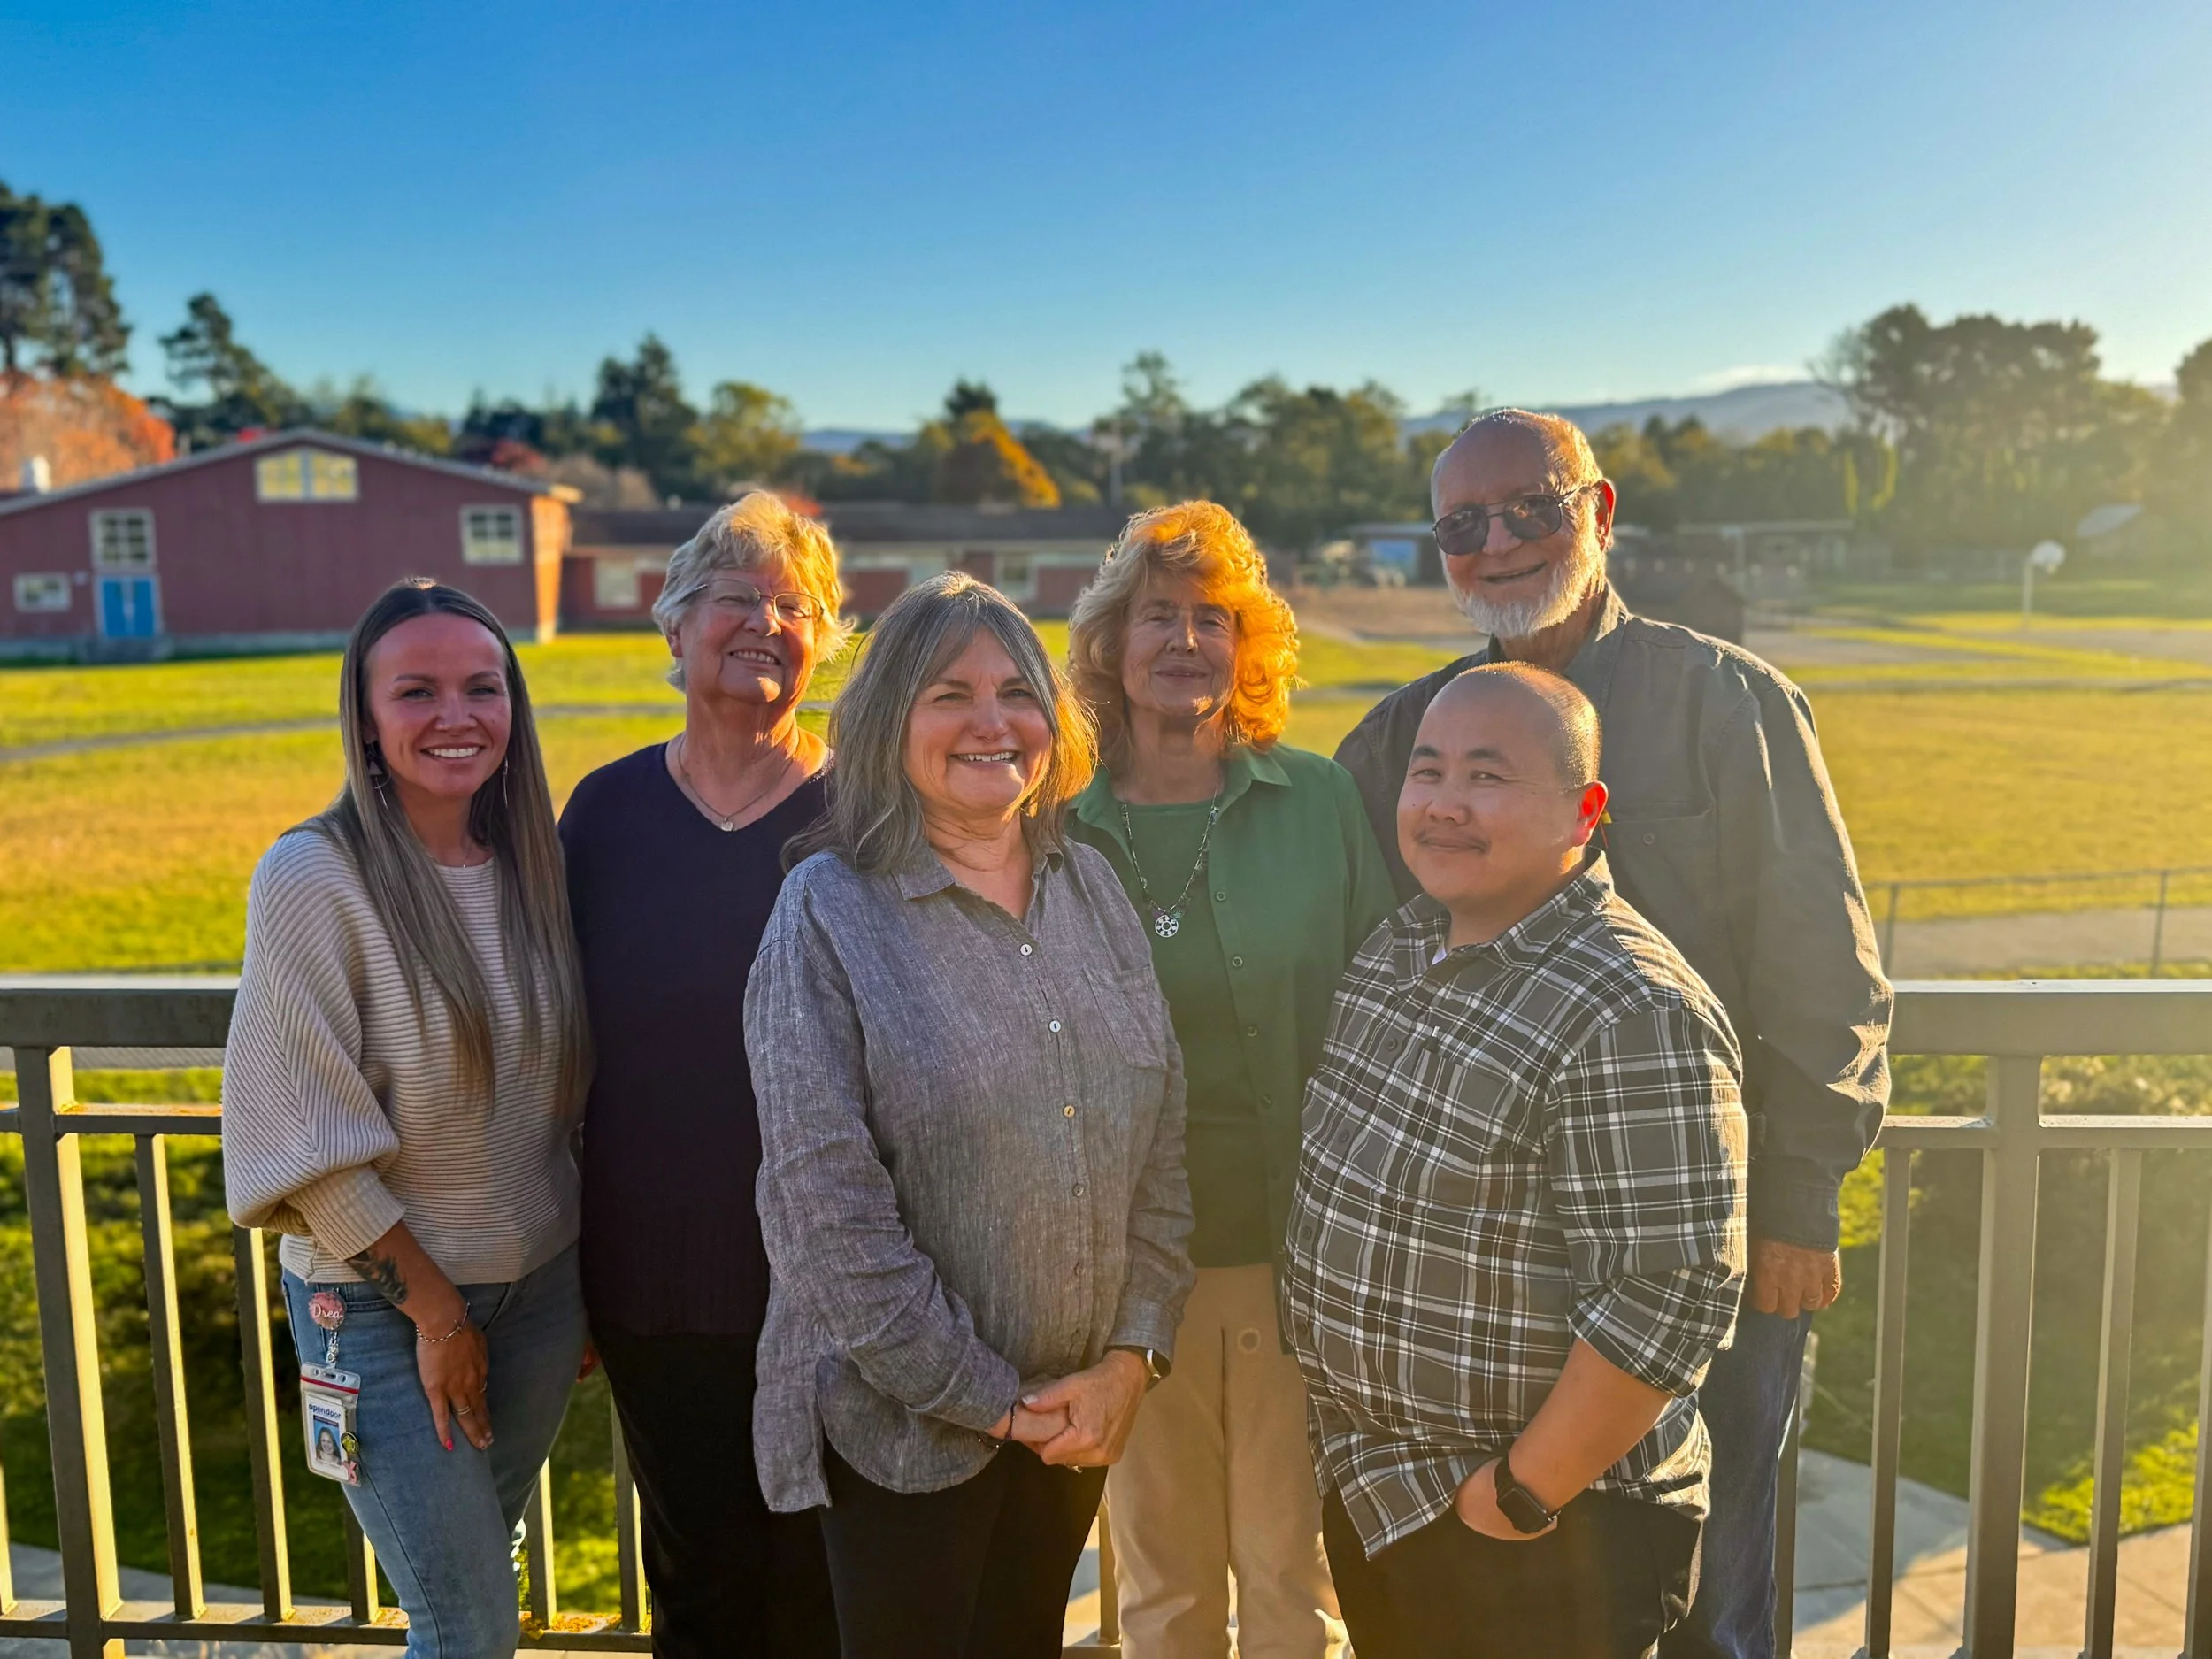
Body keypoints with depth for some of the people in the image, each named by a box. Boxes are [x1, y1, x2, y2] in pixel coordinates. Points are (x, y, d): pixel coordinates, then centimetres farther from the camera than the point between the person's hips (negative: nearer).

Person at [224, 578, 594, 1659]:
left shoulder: (531, 864, -2)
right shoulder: (312, 879, -18)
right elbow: (306, 1143, -17)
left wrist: (589, 1283, 7)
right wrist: (435, 1309, -12)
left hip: (541, 1284, 5)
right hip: (382, 1301, -4)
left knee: (479, 1563, 21)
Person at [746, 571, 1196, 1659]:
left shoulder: (1091, 889, 2)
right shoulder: (829, 914, -13)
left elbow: (1160, 1142, 3)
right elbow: (826, 1207, -17)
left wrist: (1132, 1355, -5)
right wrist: (991, 1398, -14)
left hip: (1081, 1412, 5)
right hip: (905, 1419, -4)